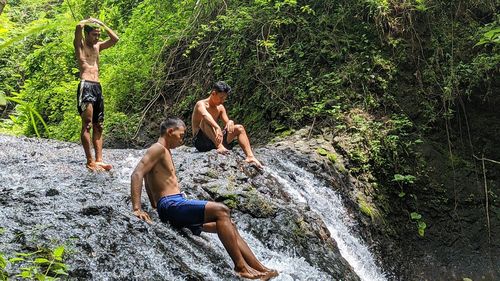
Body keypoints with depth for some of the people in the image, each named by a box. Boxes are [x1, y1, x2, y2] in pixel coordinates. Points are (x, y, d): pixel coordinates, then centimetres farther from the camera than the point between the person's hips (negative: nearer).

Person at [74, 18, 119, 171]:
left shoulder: (98, 46, 22)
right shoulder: (80, 44, 4)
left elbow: (115, 39, 18)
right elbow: (79, 26, -14)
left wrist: (101, 23, 17)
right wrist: (90, 20, 5)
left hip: (97, 87, 7)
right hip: (86, 86, -7)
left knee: (98, 126, 3)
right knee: (87, 125, -10)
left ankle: (99, 160, 3)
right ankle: (89, 161, -12)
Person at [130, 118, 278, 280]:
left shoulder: (165, 152, 25)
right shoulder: (158, 149, -6)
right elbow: (137, 174, -19)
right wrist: (137, 209, -29)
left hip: (175, 205, 10)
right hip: (171, 205, -10)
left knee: (228, 225, 4)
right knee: (221, 211, -22)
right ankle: (240, 266, -20)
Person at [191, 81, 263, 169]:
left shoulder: (220, 107, 13)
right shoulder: (201, 104, -9)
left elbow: (227, 123, 4)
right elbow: (205, 115, -33)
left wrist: (230, 122, -22)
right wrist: (217, 127, -50)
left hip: (215, 140, 7)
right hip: (200, 141, -6)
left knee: (239, 128, -4)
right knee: (206, 120, -32)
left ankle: (250, 156, -20)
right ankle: (219, 147, -49)